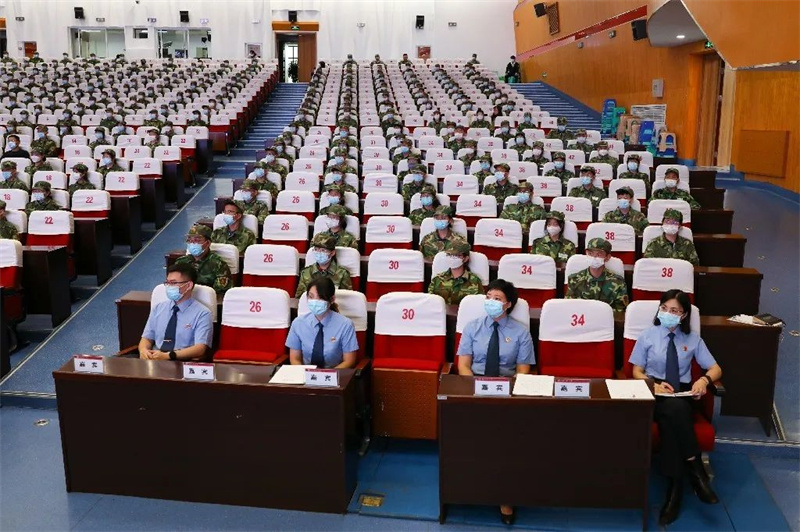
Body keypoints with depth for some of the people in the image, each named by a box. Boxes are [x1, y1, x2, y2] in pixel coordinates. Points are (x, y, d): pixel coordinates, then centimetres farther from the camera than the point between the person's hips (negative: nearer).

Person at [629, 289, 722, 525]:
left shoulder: (693, 339, 12)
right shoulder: (647, 335, 8)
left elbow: (716, 369, 12)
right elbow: (637, 372, 7)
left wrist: (704, 379, -13)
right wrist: (654, 385, -15)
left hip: (683, 396, 1)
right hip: (655, 395, -1)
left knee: (671, 417, -37)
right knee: (673, 408, -39)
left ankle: (675, 488, -27)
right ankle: (695, 471, -29)